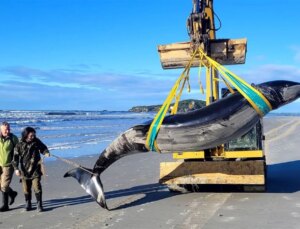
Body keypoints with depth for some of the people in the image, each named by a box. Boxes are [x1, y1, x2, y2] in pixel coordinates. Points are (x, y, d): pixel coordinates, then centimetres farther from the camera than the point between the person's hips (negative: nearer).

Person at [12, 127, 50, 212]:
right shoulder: (20, 145, -6)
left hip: (35, 169, -1)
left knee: (37, 187, -8)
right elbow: (15, 157, -1)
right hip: (24, 170, 1)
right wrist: (16, 168, -3)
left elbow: (43, 148, 12)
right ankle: (28, 204, 25)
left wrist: (46, 153, -10)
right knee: (26, 189, 9)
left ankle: (39, 204, 1)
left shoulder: (36, 142, -3)